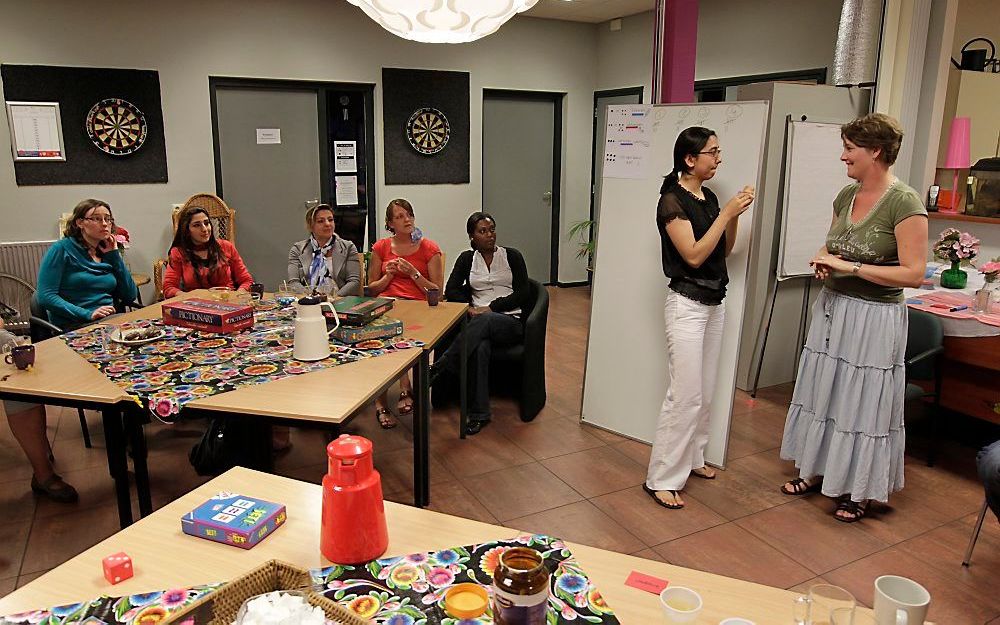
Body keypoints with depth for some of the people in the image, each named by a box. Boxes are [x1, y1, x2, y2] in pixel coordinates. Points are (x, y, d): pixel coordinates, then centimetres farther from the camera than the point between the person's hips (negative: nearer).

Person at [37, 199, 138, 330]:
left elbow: (130, 296, 8)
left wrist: (114, 255, 6)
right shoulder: (62, 249, 1)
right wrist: (88, 314, -19)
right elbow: (45, 297, -8)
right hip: (74, 326, -6)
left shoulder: (108, 254, 16)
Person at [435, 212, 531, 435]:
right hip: (479, 322, 1)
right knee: (480, 347, -37)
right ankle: (479, 413, -34)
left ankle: (437, 369, -40)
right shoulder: (467, 258, 15)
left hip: (510, 322, -1)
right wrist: (470, 307, -14)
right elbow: (451, 291, 5)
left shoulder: (512, 256, 9)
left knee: (485, 321, -39)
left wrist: (490, 307, -10)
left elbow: (523, 295, 0)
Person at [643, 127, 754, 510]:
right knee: (686, 395, -8)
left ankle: (691, 458, 30)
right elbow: (693, 255, -20)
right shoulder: (672, 200, -13)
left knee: (705, 392, 14)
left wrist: (735, 215, -1)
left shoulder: (709, 198, 10)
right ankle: (662, 479, 1)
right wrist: (727, 213, -18)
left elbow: (724, 250, 14)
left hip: (714, 303, 8)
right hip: (687, 304, -8)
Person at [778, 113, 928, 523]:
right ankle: (817, 472, 34)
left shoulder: (904, 203, -16)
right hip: (832, 308, 7)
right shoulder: (846, 195, 5)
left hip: (873, 318, -7)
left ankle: (861, 491, 24)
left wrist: (850, 266, -21)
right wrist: (822, 262, -3)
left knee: (863, 402, 5)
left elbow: (913, 274, -20)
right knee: (822, 393, 16)